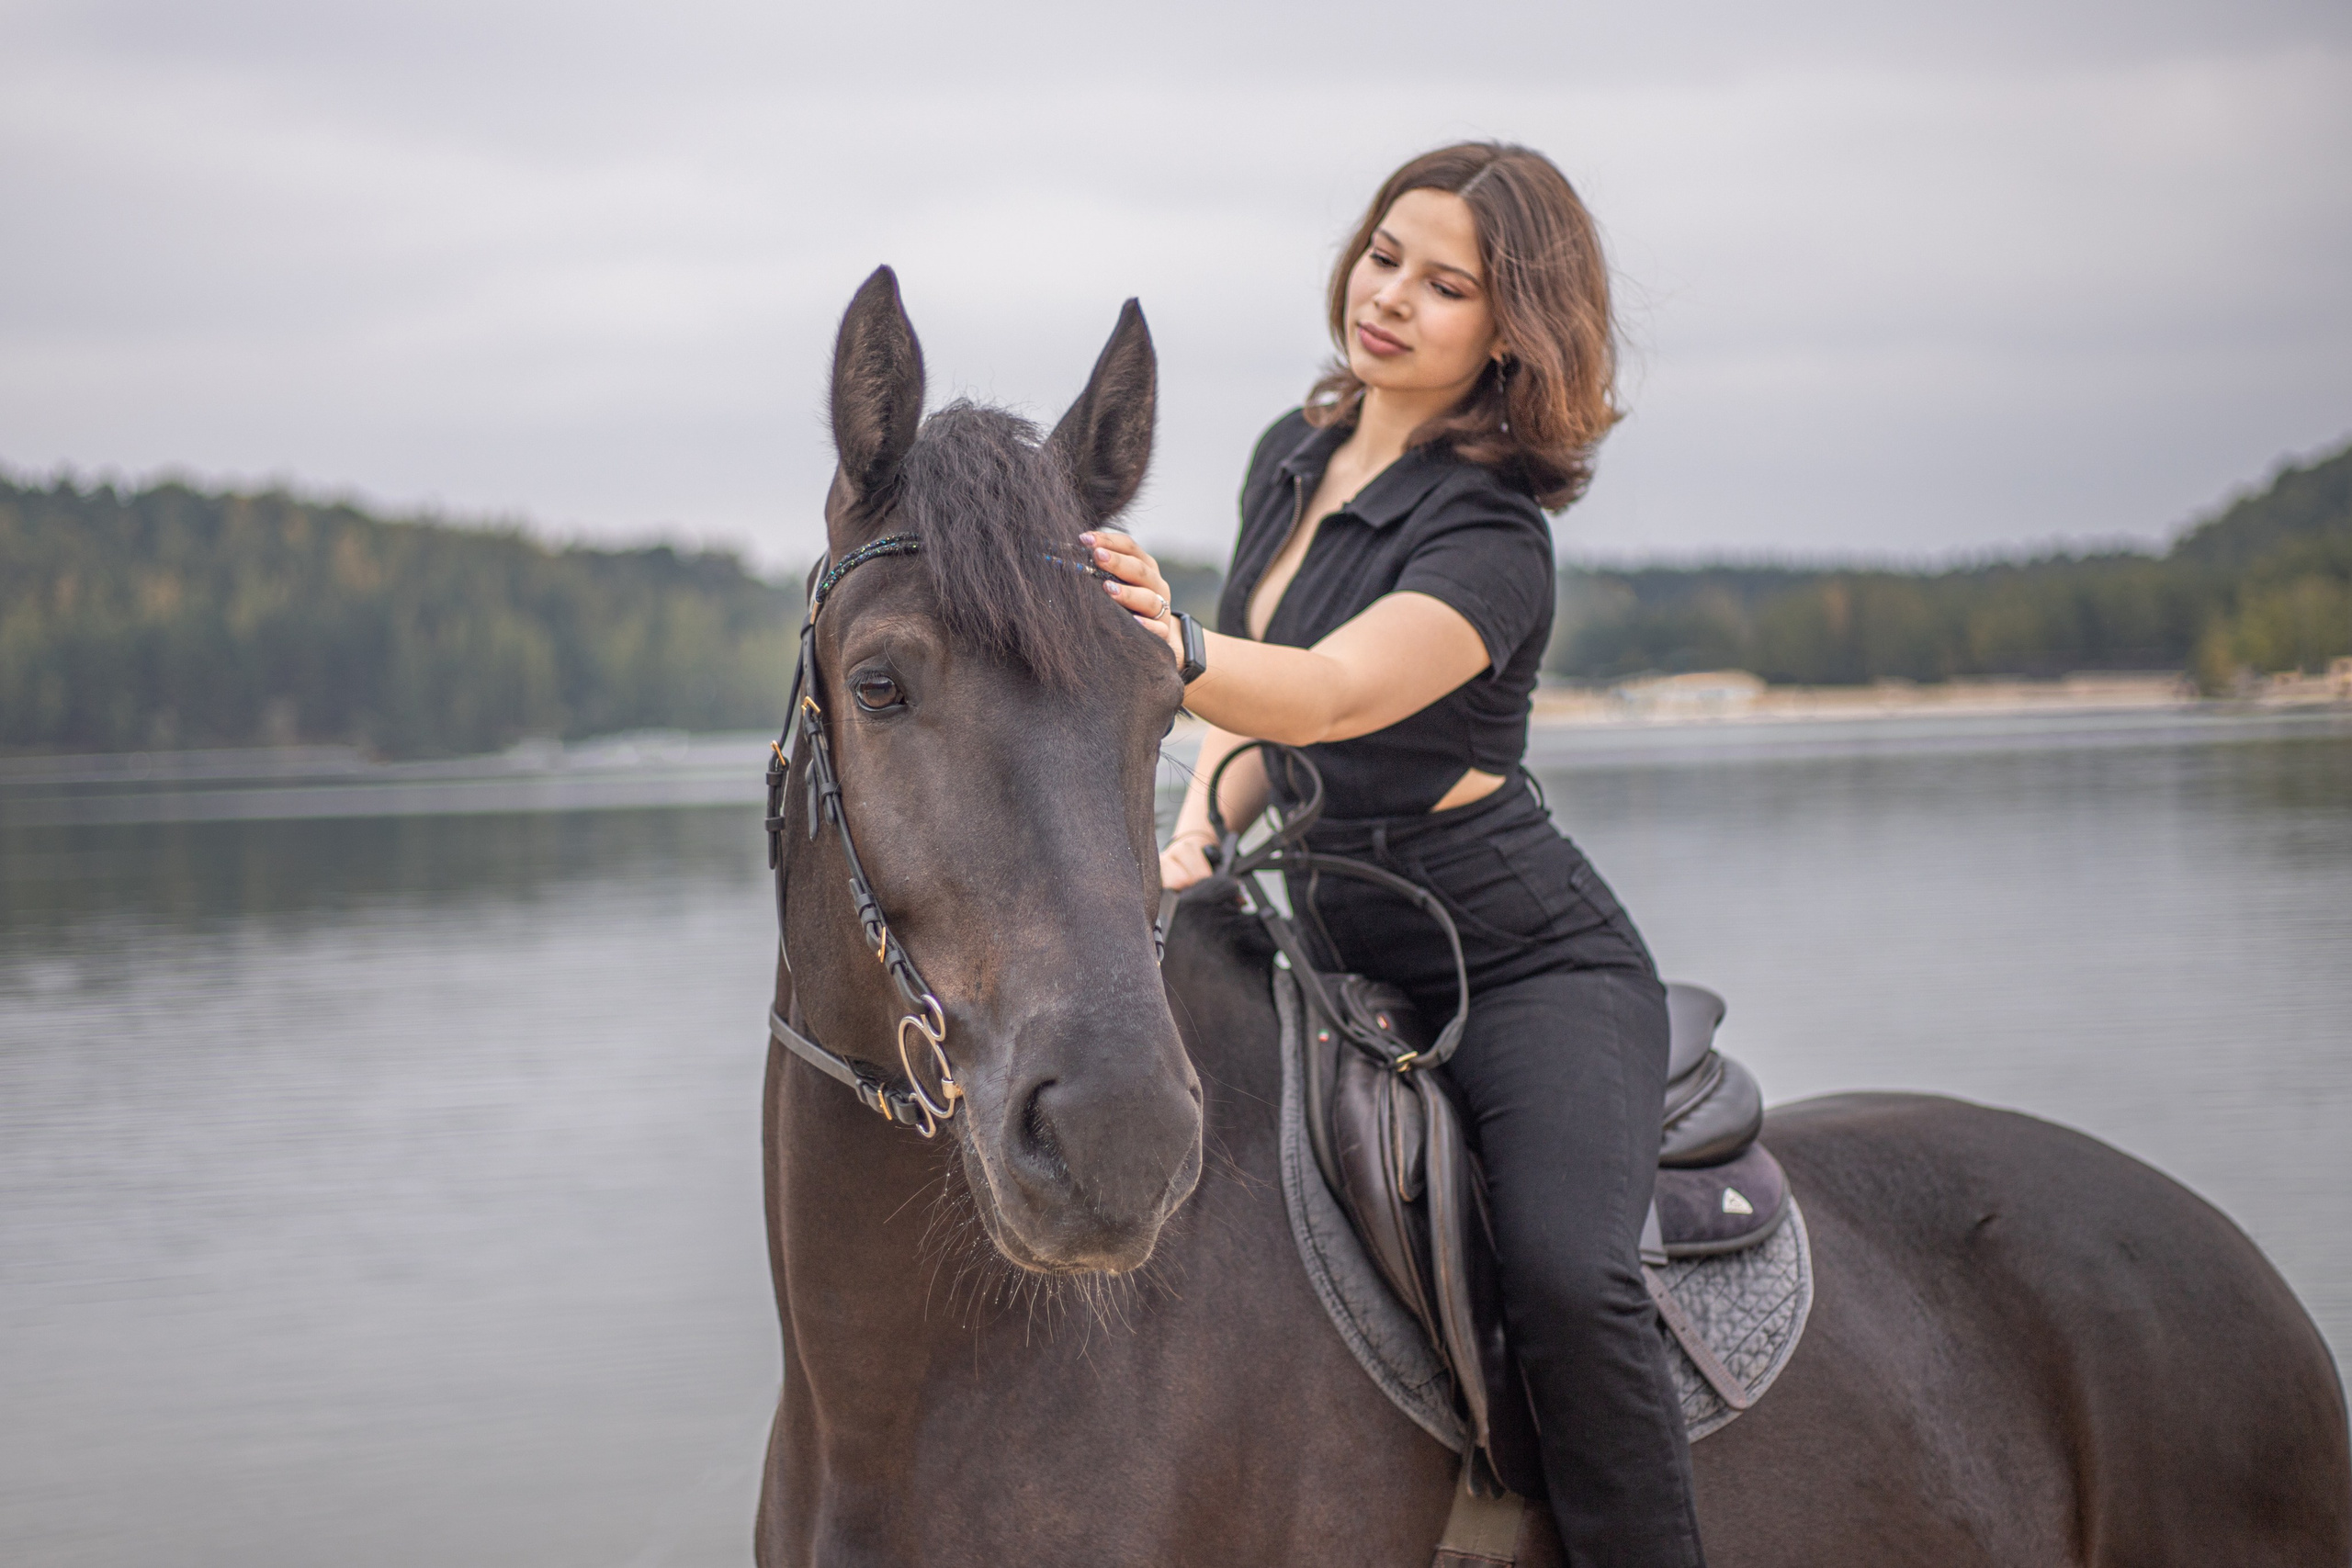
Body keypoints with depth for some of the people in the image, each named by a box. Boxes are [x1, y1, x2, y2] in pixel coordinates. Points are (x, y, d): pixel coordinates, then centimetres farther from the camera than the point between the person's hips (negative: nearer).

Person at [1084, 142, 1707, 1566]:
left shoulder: (1492, 538, -17)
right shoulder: (1293, 457, 7)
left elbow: (1331, 696, -36)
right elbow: (1257, 703, 18)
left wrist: (1173, 649, -55)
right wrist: (1199, 835, -1)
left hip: (1527, 967, -8)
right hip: (1335, 958, 8)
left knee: (1569, 1272, -31)